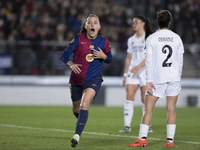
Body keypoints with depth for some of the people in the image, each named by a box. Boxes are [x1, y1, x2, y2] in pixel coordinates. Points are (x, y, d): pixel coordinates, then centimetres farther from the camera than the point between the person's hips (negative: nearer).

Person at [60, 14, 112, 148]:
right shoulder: (78, 39, -7)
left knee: (84, 103, -26)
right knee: (76, 108, 16)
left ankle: (77, 135, -31)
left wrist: (103, 56, -12)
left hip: (94, 78, -2)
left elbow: (109, 59, 12)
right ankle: (81, 120, 54)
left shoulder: (104, 42, -2)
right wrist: (71, 64, -30)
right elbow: (64, 55, -9)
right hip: (77, 79, 2)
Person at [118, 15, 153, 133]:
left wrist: (139, 66, -22)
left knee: (145, 99, -4)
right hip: (132, 72, 4)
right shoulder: (131, 40, 15)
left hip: (145, 71, -4)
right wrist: (125, 74, 14)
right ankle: (127, 125, -10)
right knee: (129, 96, -7)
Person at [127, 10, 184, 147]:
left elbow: (149, 61, -5)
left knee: (148, 109, 1)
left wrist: (149, 80, -4)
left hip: (157, 79, -2)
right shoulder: (177, 38, 6)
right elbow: (180, 60, 10)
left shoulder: (152, 38, -2)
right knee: (171, 109, 3)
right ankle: (170, 140, 0)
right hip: (174, 77, 2)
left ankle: (143, 139, -2)